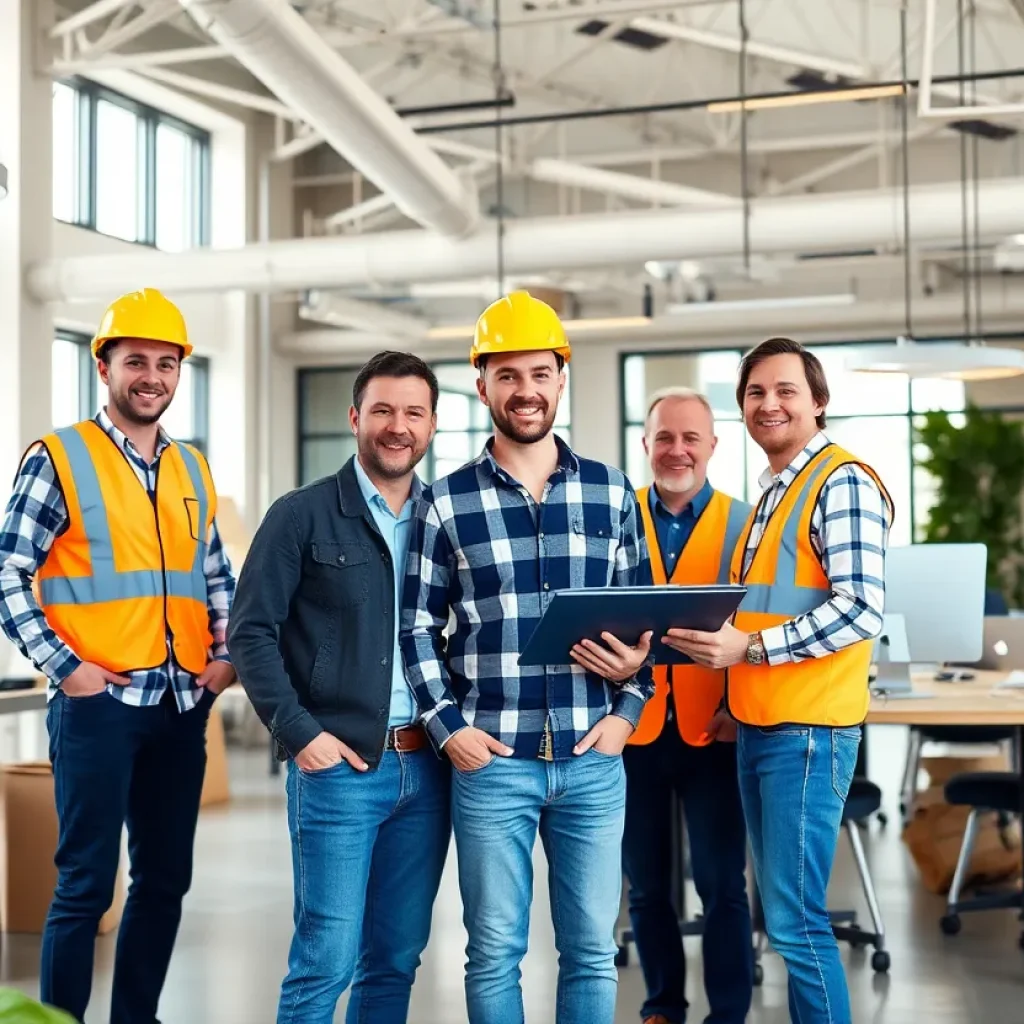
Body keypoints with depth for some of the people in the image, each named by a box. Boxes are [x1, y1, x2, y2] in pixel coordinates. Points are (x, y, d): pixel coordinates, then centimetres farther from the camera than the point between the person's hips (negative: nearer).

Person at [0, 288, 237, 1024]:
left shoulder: (192, 468, 13)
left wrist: (227, 654, 7)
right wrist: (63, 667, -13)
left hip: (183, 705, 6)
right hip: (97, 702, -6)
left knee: (166, 879, 11)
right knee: (86, 883, -3)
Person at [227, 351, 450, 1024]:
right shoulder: (303, 515, -2)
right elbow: (252, 633, -5)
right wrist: (298, 732, -12)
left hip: (427, 767, 5)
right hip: (340, 766, -4)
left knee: (397, 960, 11)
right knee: (327, 962, -4)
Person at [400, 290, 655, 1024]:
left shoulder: (613, 494, 8)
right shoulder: (447, 503, 2)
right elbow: (418, 623, 3)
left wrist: (628, 712, 1)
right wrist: (447, 728, -5)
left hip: (593, 760, 2)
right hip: (492, 762, -1)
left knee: (592, 950, 9)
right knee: (495, 951, 7)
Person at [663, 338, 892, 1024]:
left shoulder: (842, 481, -11)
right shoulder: (774, 492, 17)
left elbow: (862, 609, -20)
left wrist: (750, 647, -22)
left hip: (807, 731, -9)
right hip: (758, 728, 9)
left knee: (795, 919, -7)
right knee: (783, 909, 14)